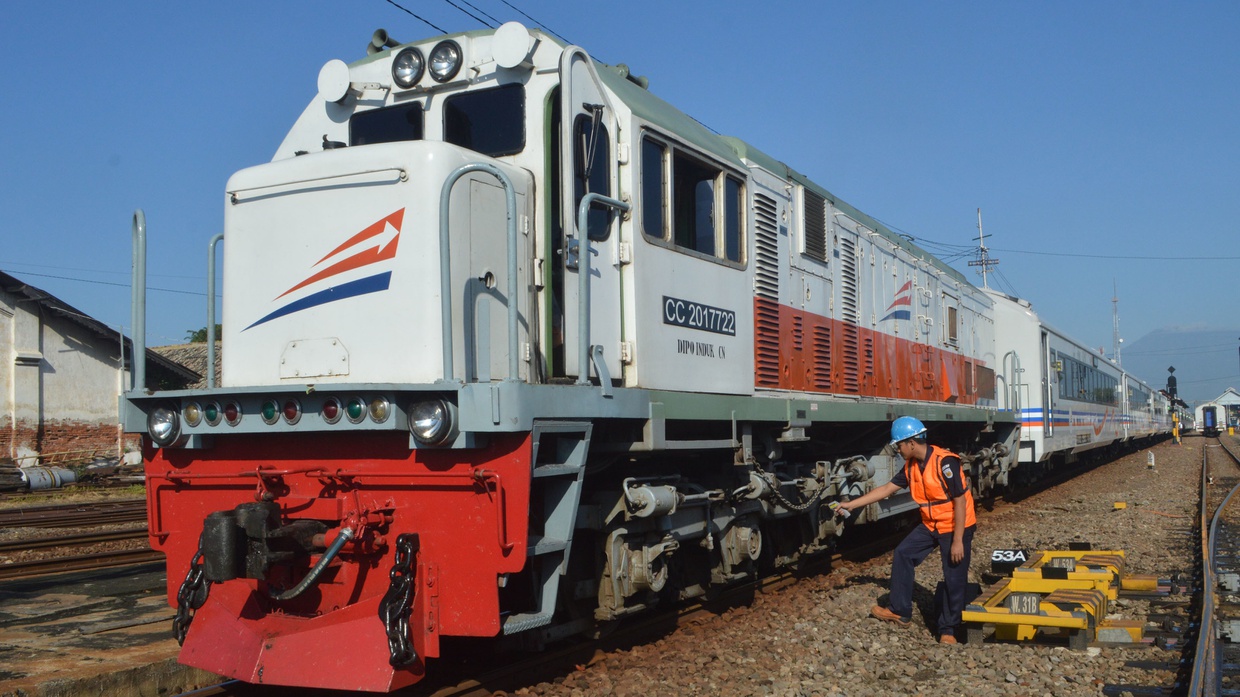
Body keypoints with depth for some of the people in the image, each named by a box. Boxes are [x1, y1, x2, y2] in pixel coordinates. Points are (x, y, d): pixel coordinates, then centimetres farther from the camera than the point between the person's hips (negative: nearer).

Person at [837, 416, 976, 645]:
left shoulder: (945, 462, -25)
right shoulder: (911, 466, 0)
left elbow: (960, 502, -24)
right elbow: (886, 489, 8)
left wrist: (957, 541, -24)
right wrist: (851, 504, 7)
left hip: (956, 526, -8)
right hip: (931, 525, 8)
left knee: (954, 579, -3)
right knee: (903, 554, 6)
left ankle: (948, 630, 11)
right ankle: (900, 611, 15)